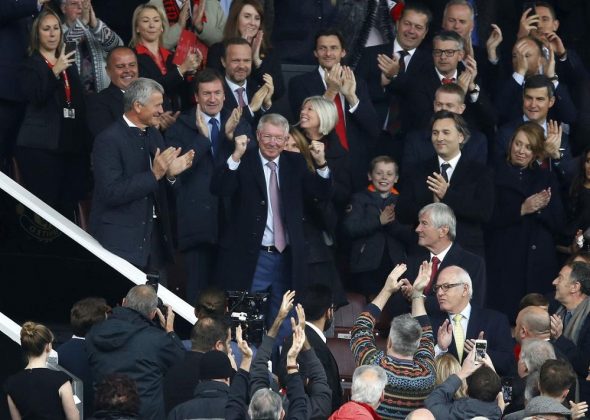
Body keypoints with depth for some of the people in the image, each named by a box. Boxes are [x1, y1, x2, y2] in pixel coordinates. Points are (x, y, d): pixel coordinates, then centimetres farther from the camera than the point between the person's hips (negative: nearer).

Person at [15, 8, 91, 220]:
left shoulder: (68, 64, 20)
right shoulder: (30, 65, 0)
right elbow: (35, 97, -16)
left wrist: (85, 145, 16)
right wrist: (55, 72, -28)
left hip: (70, 145, 6)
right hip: (40, 146, -6)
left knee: (69, 204, 0)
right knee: (45, 205, -11)